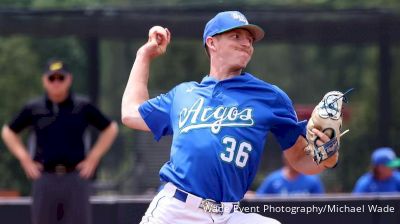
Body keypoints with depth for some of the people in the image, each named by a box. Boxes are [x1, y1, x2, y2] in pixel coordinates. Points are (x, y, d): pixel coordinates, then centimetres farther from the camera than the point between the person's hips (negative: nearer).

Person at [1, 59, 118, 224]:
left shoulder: (83, 107, 4)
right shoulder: (34, 109, 6)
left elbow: (110, 128, 13)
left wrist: (93, 158, 5)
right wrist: (25, 159, 7)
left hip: (76, 177, -1)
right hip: (45, 178, 1)